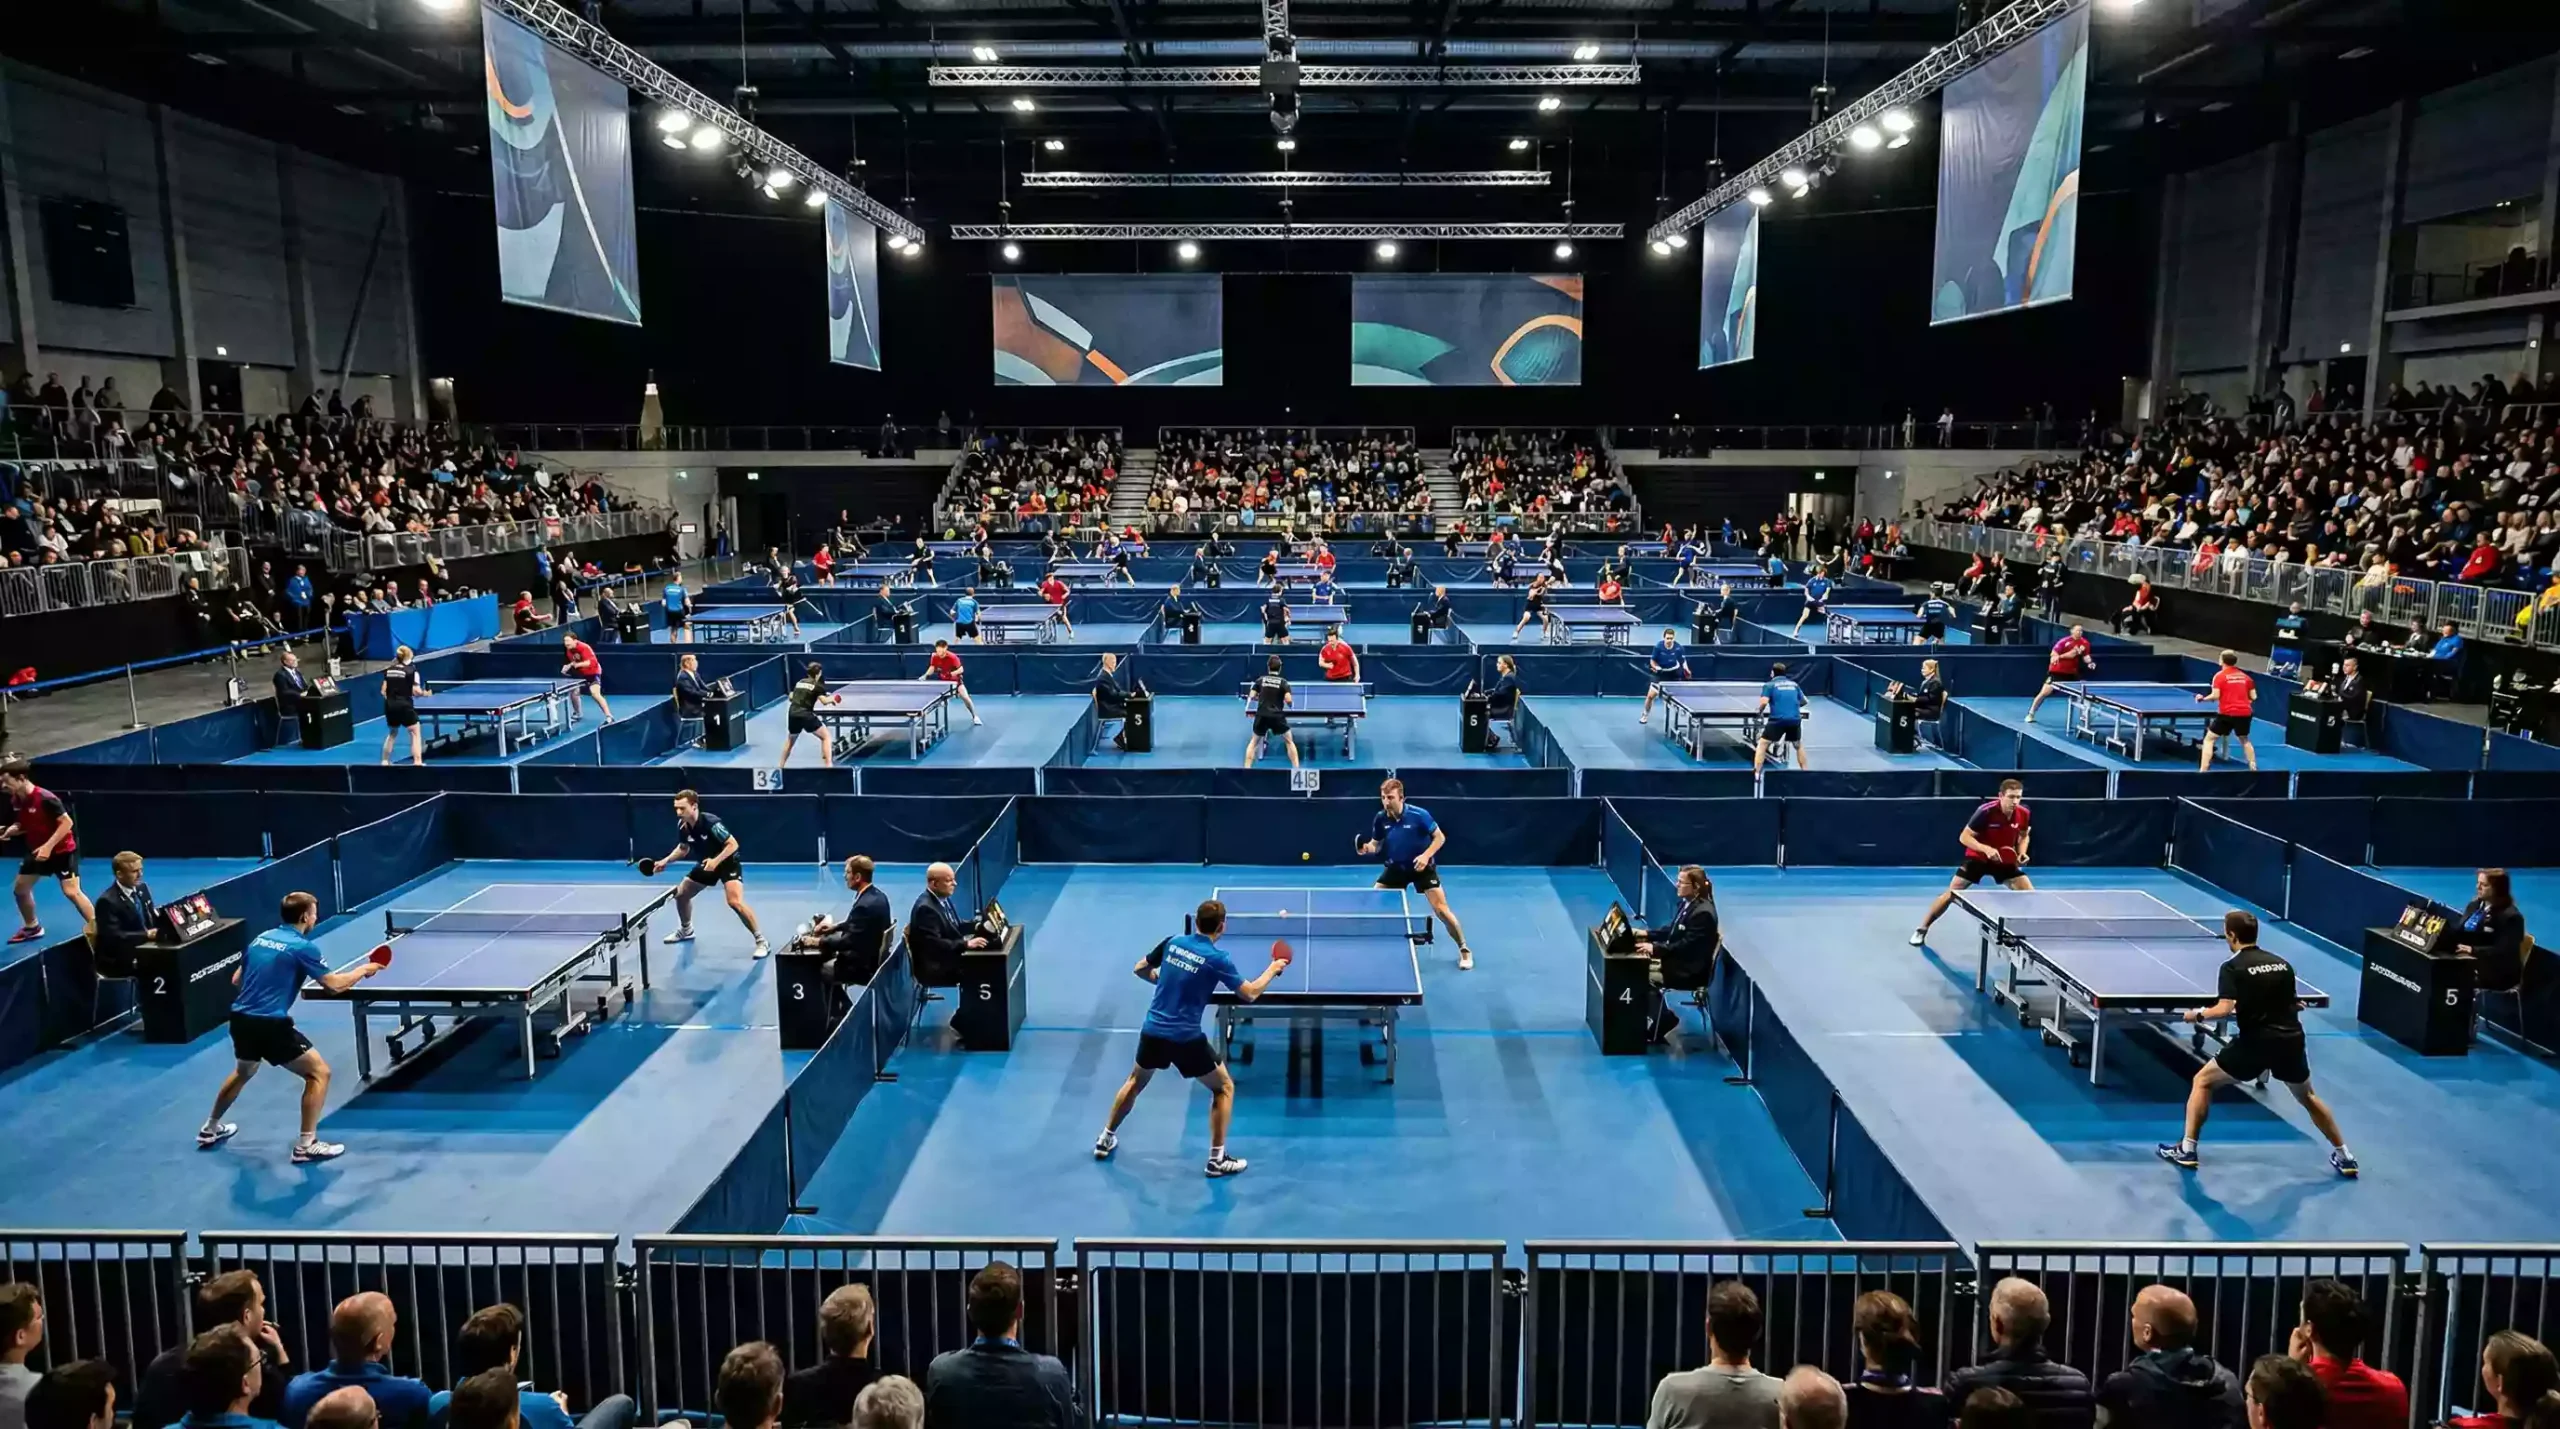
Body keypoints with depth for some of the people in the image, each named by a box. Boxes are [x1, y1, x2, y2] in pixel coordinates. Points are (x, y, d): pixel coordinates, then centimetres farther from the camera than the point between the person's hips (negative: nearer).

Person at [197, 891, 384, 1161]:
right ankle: (306, 1145, -2)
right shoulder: (303, 946, -9)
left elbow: (237, 980, 20)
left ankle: (210, 1130, 50)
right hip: (271, 1025, -8)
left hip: (240, 1019, 8)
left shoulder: (261, 938, 12)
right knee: (319, 1073, 1)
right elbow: (335, 984, -9)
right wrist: (363, 970, 7)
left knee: (243, 1072, 36)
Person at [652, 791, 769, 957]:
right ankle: (686, 930, 43)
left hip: (727, 862, -8)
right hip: (706, 863, 8)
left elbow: (733, 844, -27)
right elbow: (683, 848, 10)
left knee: (735, 902, -27)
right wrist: (666, 860, -4)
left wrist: (716, 861, -38)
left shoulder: (711, 822, -30)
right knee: (680, 894, 15)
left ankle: (761, 941, -17)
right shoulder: (682, 825, -9)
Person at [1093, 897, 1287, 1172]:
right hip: (1186, 1039, -5)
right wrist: (1273, 968, 5)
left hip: (1152, 1031, 5)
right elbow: (1250, 994, -10)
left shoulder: (1172, 942, 2)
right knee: (1224, 1088, 13)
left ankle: (1106, 1140, 39)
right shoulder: (1217, 958, -13)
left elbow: (1140, 969, 15)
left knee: (1135, 1082, 31)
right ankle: (1217, 1159, 11)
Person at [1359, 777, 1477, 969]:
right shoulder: (1380, 819, -11)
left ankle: (1464, 950, 7)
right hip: (1396, 867, 4)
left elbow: (1440, 837, -14)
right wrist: (1367, 848, -23)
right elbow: (1376, 844, 1)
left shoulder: (1419, 814, -22)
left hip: (1422, 867, -4)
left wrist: (1426, 855, -27)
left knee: (1441, 909, -10)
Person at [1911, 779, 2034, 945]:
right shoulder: (1986, 811, -28)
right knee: (1951, 894, -7)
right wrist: (1985, 848, -37)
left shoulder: (2024, 814, -14)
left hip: (2005, 860, 4)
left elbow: (2023, 836, 8)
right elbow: (1964, 837, -22)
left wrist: (2022, 853, -11)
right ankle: (1922, 930, 7)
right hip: (1977, 857, -4)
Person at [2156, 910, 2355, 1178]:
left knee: (2202, 1081, 11)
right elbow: (2296, 1004, 18)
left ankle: (2186, 1150, 7)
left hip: (2256, 1042, -5)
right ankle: (2344, 1156, 34)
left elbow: (2224, 1009, -18)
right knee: (2307, 1097, 30)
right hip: (2291, 1040, 5)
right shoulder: (2282, 963, 11)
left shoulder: (2233, 967, -6)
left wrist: (2198, 1014, 0)